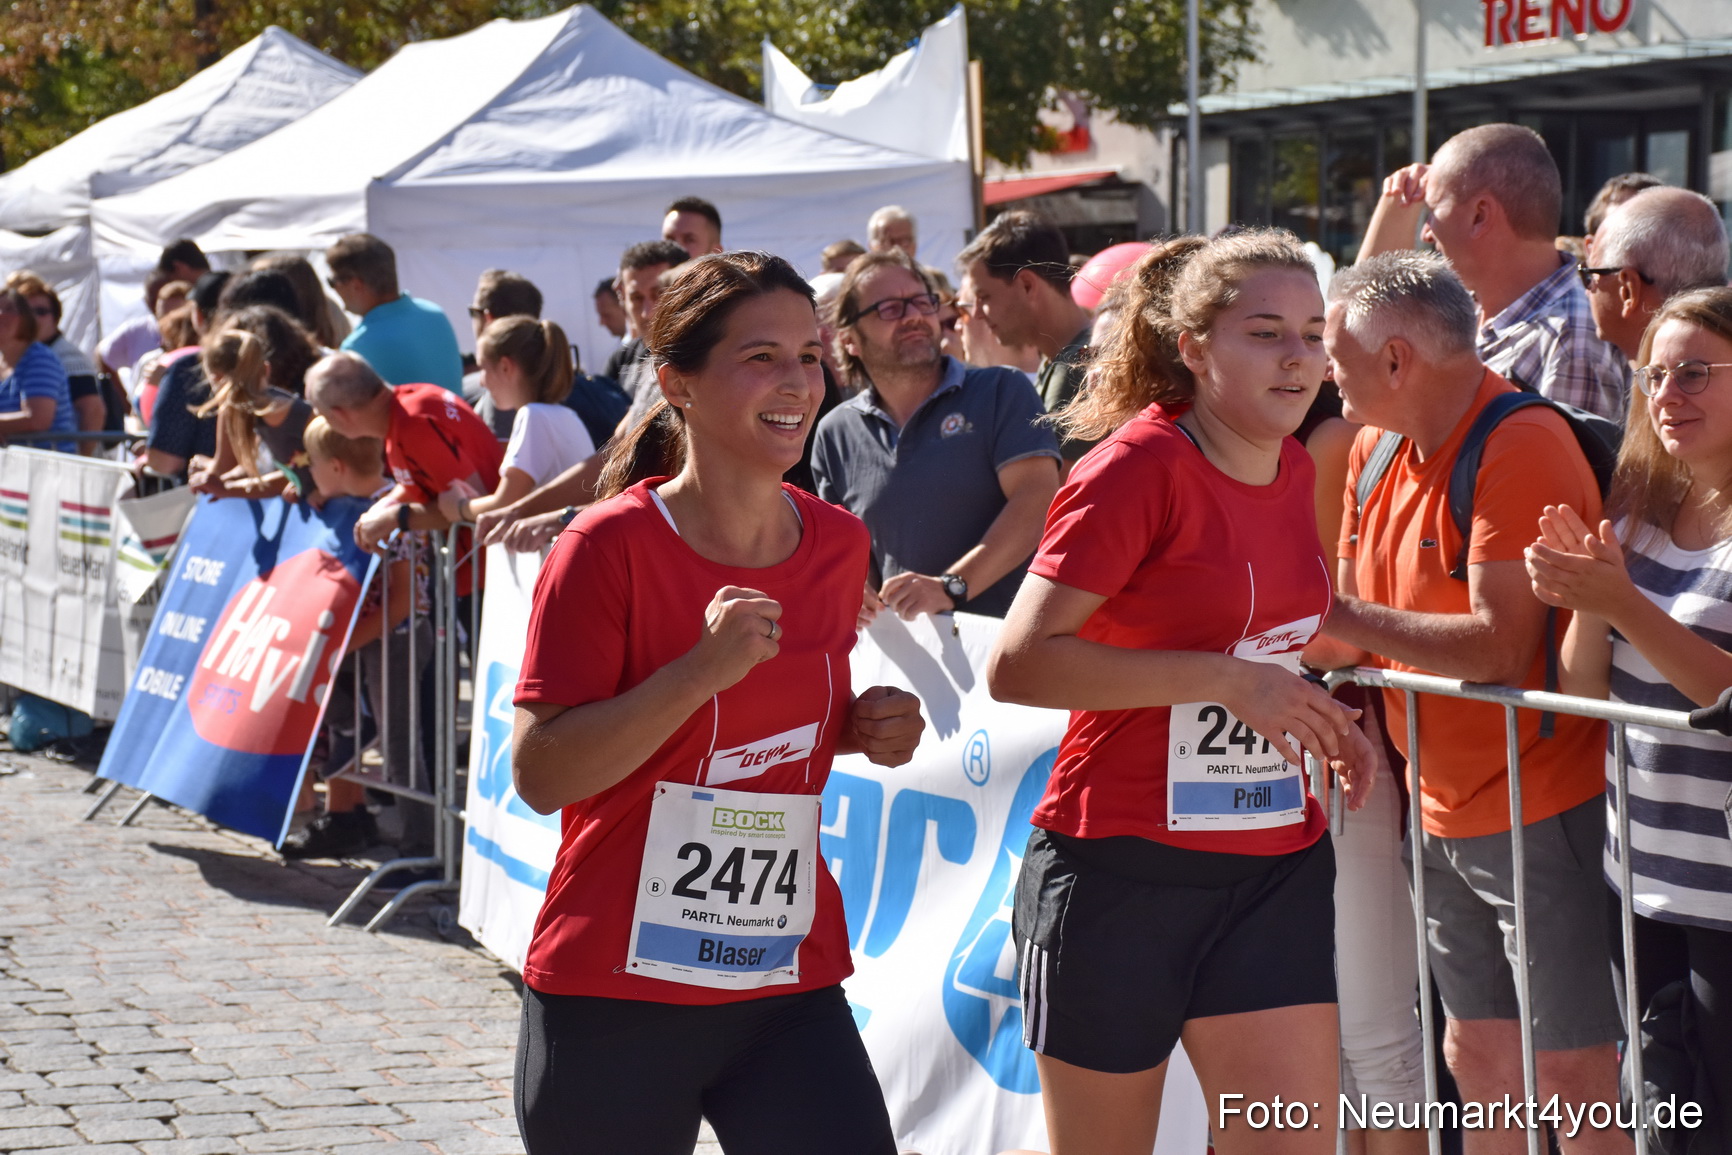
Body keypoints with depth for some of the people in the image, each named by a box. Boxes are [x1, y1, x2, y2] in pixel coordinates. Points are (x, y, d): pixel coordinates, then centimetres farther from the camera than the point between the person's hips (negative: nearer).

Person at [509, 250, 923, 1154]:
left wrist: (865, 730, 2)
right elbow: (540, 774, -17)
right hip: (616, 999, -4)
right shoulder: (611, 547, -12)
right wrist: (703, 669, -25)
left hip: (791, 985, 4)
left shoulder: (838, 544, 5)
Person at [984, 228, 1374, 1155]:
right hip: (1121, 869, -6)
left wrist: (1312, 717, 9)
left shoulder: (1293, 469, 9)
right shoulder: (1136, 469, -13)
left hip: (1276, 867, 6)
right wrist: (1224, 678, -24)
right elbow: (1018, 664, -22)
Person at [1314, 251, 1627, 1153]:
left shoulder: (1521, 448, -19)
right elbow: (1357, 636, 13)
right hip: (1443, 810, 9)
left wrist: (1342, 616, -20)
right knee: (1478, 1062, 15)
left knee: (1571, 1076, -4)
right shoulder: (1378, 449, 9)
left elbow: (1499, 646, -26)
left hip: (1541, 807, -9)